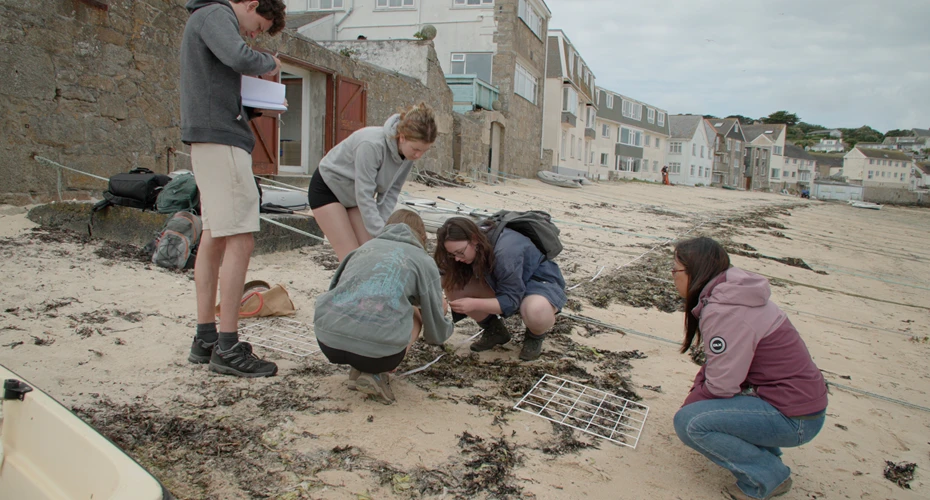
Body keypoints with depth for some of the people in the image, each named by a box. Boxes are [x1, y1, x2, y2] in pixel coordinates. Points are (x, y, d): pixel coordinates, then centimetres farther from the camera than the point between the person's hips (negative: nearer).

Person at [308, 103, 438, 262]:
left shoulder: (408, 154, -15)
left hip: (355, 195, 7)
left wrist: (383, 229, -18)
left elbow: (390, 192, -8)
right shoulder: (372, 144, -36)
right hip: (328, 189, -7)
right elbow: (365, 196, -33)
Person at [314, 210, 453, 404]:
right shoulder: (424, 261, 13)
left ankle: (359, 369, 12)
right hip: (377, 350, -5)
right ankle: (375, 373, 5)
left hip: (328, 342, 5)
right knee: (415, 316, 26)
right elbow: (436, 334, 17)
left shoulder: (364, 246, 23)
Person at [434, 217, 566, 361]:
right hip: (505, 283, 6)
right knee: (454, 286, -15)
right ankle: (494, 330, 6)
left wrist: (474, 304, -40)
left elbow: (511, 300, -31)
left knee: (535, 312, -43)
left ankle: (535, 336, -4)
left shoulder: (505, 251, -35)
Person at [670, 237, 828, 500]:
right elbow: (718, 362, 11)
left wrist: (690, 403, -5)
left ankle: (767, 474, -2)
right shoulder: (726, 295, 5)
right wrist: (695, 393, 1)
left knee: (688, 422, -18)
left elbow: (721, 386, -22)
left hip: (794, 418, -10)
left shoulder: (725, 312, -25)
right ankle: (762, 449, 17)